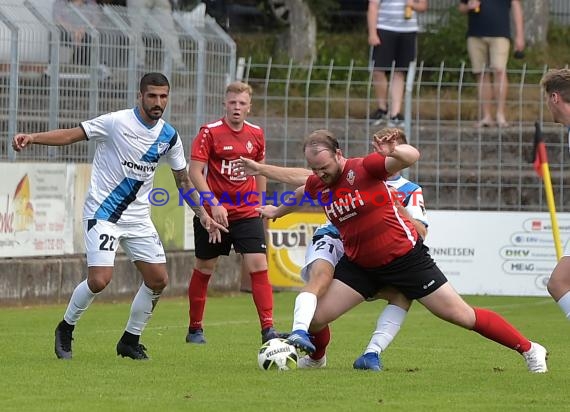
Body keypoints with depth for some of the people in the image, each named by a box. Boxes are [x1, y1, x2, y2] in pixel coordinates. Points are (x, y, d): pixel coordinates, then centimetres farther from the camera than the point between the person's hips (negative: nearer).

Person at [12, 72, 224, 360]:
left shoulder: (169, 136, 2)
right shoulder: (116, 122, -14)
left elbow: (183, 179, 14)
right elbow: (71, 135, -14)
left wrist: (203, 215, 6)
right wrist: (32, 138, -29)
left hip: (138, 217, 6)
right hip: (103, 213, -6)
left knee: (158, 280, -1)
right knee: (99, 280, -18)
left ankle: (130, 341, 18)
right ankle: (65, 329, 9)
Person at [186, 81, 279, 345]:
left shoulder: (256, 134, 5)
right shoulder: (209, 133, -9)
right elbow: (195, 172, -13)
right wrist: (214, 204, -22)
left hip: (247, 212, 3)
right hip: (214, 212, -3)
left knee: (258, 265, -11)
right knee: (204, 269, 9)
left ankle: (268, 328, -12)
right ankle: (195, 329, 23)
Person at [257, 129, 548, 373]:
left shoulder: (365, 167, -21)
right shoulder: (317, 184, -2)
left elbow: (412, 157, -35)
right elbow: (302, 193, 24)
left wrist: (393, 152, -57)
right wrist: (278, 211, 42)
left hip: (405, 258, -5)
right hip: (360, 265, 5)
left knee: (462, 316, -4)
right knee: (314, 317, -4)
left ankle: (529, 350, 8)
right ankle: (316, 358, 31)